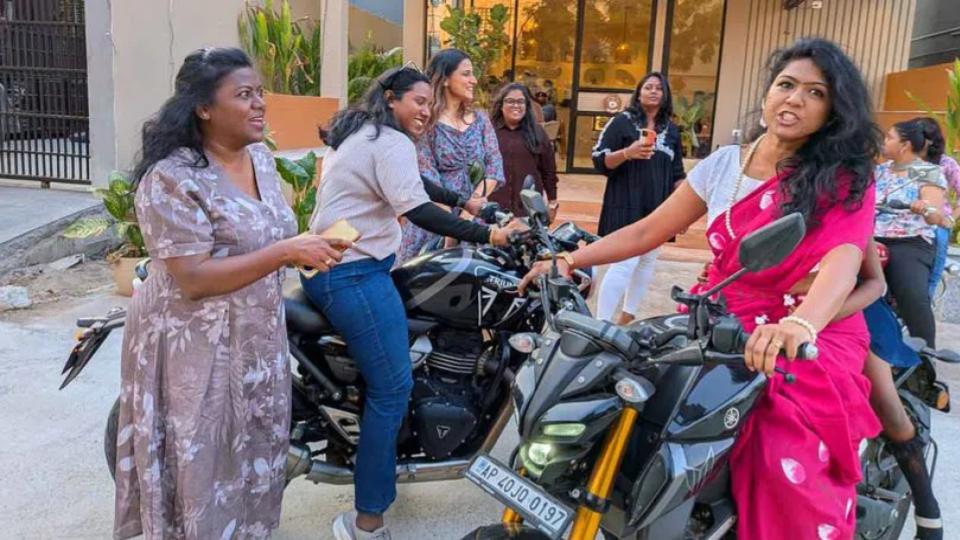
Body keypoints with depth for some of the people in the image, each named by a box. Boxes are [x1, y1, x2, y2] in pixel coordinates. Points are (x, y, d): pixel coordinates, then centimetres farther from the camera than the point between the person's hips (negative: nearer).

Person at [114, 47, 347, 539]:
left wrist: (309, 247, -4)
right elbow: (192, 279, -26)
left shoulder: (261, 157, 5)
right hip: (197, 351, -8)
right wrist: (284, 253, -29)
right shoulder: (172, 178, -20)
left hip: (258, 341, 8)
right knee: (203, 470, 7)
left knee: (254, 458, 21)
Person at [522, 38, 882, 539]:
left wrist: (799, 324, -46)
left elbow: (843, 258, -24)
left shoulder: (845, 179, -5)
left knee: (789, 468, -28)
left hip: (815, 340, -4)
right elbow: (647, 231, 8)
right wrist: (567, 260, -2)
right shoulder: (723, 164, 6)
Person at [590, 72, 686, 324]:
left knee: (647, 263, 11)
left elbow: (677, 173, 16)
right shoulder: (622, 121, -1)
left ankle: (627, 318, 25)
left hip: (658, 208, 6)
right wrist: (627, 153, -23)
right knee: (624, 264, -14)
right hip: (627, 206, -6)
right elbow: (599, 160, -6)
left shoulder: (672, 130, 14)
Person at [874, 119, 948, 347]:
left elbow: (936, 216, -11)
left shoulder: (929, 173, 1)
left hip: (910, 245, -5)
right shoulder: (880, 170, 19)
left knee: (914, 298, -28)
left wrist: (925, 210, -34)